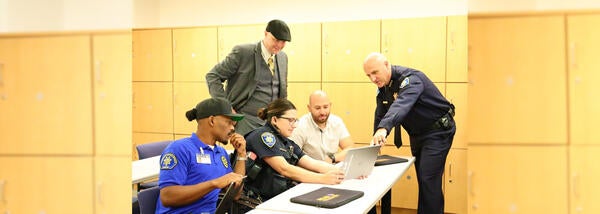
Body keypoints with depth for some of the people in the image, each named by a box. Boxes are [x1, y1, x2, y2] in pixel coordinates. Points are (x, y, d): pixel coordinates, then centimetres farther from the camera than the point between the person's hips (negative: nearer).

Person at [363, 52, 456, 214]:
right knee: (422, 180, 14)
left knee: (428, 180, -15)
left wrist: (384, 128, -63)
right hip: (417, 134, 8)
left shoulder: (410, 79, -27)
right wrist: (375, 142, -1)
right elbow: (380, 115, 7)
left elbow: (402, 104, -48)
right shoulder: (383, 86, 0)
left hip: (438, 130, -8)